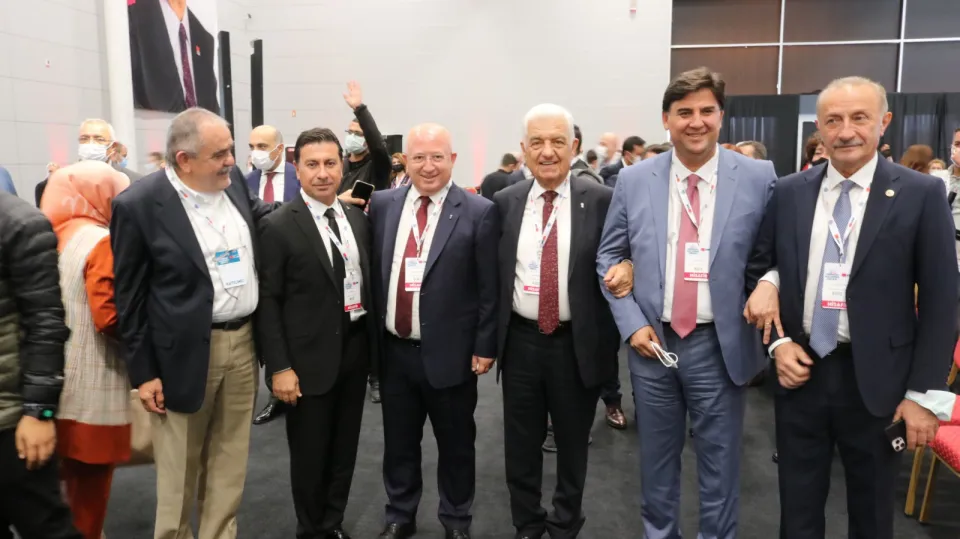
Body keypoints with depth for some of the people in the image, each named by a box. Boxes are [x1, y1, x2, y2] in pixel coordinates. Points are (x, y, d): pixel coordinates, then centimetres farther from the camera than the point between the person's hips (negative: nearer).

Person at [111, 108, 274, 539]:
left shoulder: (232, 179, 2)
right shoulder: (138, 204, -13)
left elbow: (255, 215, 23)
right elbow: (129, 297, -9)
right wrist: (143, 372, -8)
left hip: (243, 342, 5)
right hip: (186, 353, -5)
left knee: (230, 463, 17)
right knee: (180, 471, 11)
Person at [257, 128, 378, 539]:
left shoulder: (359, 219, 6)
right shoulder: (278, 226, -11)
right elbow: (267, 301, -11)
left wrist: (375, 341, 7)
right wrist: (279, 366, -15)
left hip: (356, 348, 5)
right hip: (311, 356, -5)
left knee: (345, 447, 18)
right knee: (310, 453, 11)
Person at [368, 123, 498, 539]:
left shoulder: (479, 212, -8)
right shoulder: (382, 204, 3)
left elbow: (490, 288, -7)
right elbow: (371, 271, 8)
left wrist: (484, 347, -8)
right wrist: (370, 334, 6)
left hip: (449, 352, -3)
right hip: (393, 350, 3)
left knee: (455, 443, 14)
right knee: (398, 441, 18)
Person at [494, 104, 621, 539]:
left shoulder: (601, 200, -7)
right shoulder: (505, 202, 1)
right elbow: (493, 274, 5)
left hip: (578, 344, -2)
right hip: (520, 341, 2)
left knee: (572, 447, 17)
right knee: (521, 447, 16)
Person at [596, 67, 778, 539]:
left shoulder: (759, 177, -4)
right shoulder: (633, 180, 0)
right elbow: (608, 256, 5)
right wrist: (631, 323, -4)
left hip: (720, 345, -1)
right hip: (652, 341, 2)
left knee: (719, 462, 13)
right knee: (657, 457, 18)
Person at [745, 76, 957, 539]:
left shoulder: (921, 194, -6)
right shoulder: (789, 192, 1)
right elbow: (760, 270, 8)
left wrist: (922, 392, -8)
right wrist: (778, 340, -5)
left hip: (876, 379, -1)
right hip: (801, 369, 2)